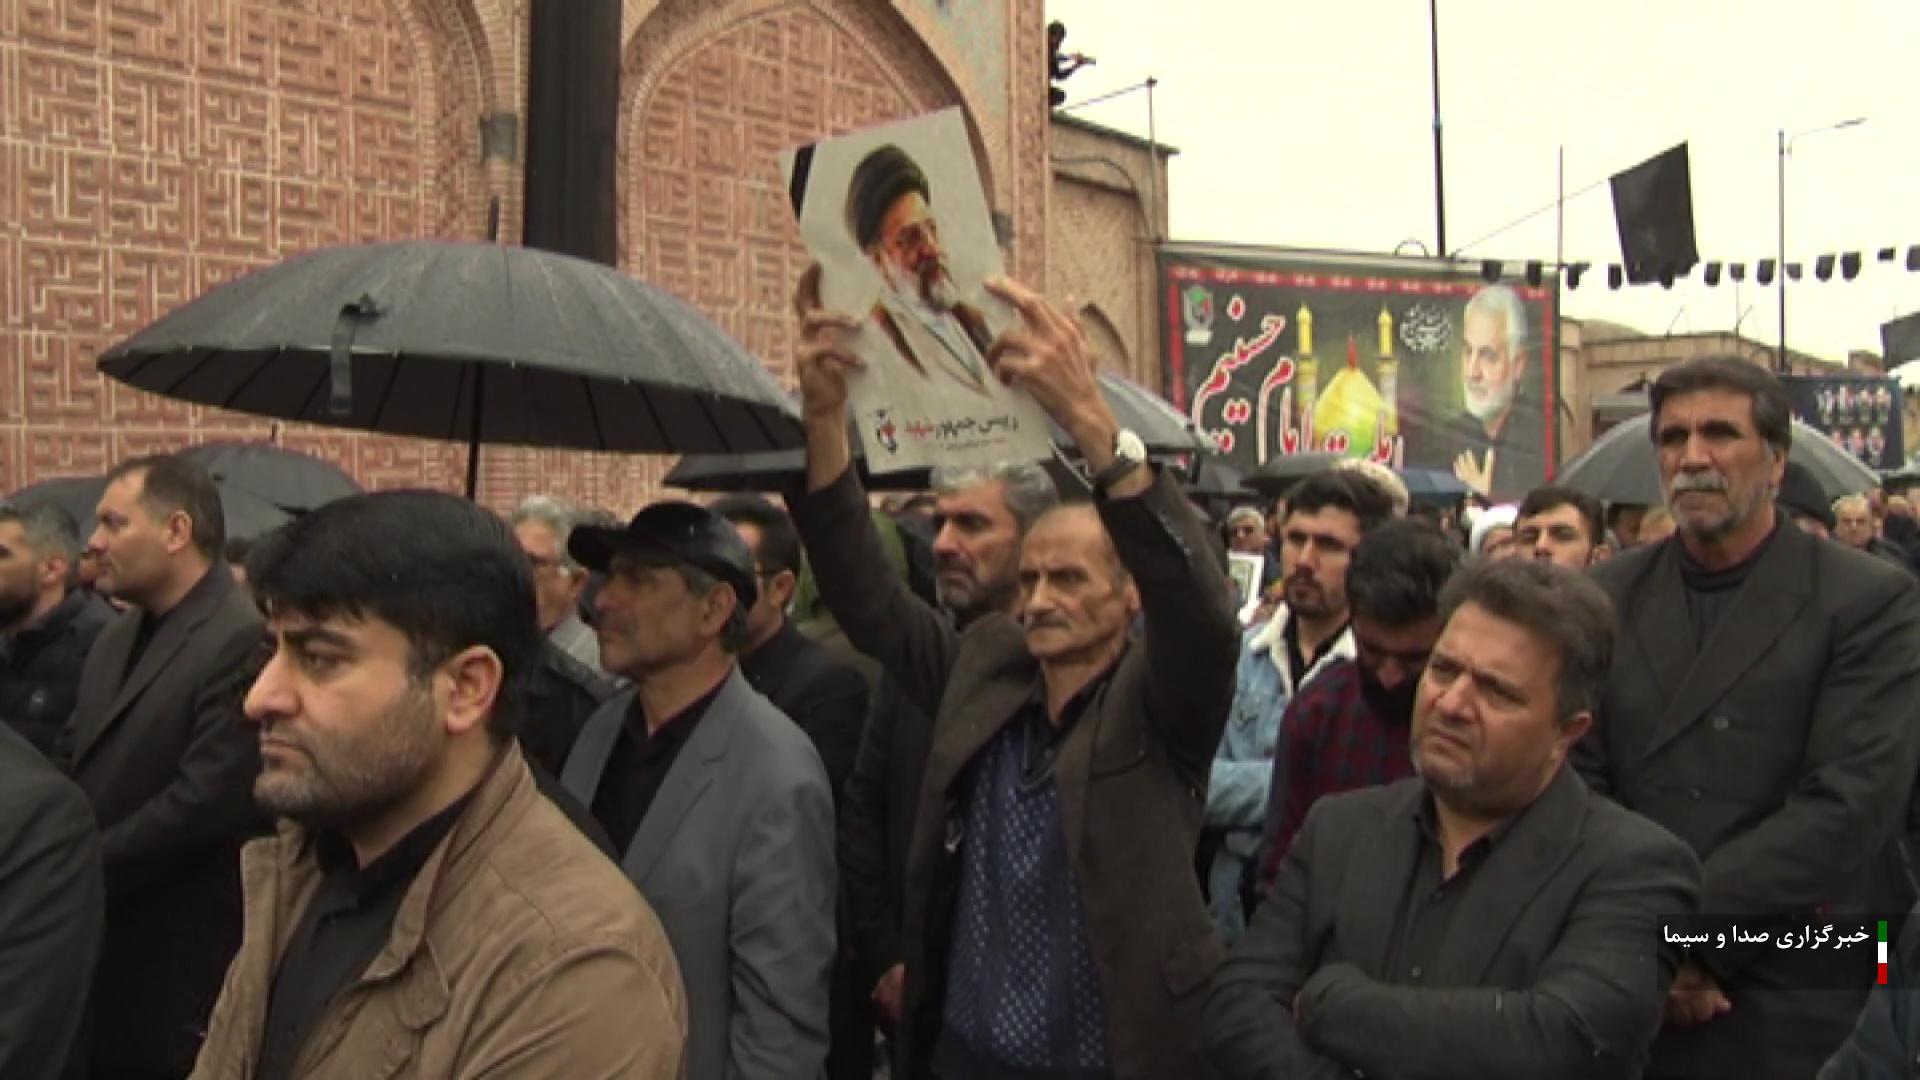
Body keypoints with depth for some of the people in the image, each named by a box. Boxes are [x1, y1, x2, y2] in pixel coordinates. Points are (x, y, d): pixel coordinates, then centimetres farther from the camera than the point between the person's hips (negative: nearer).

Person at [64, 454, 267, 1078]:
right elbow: (72, 761, 14)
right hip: (98, 944, 8)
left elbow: (203, 803, -23)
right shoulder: (116, 638, 13)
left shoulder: (245, 642, -19)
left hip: (178, 964, -8)